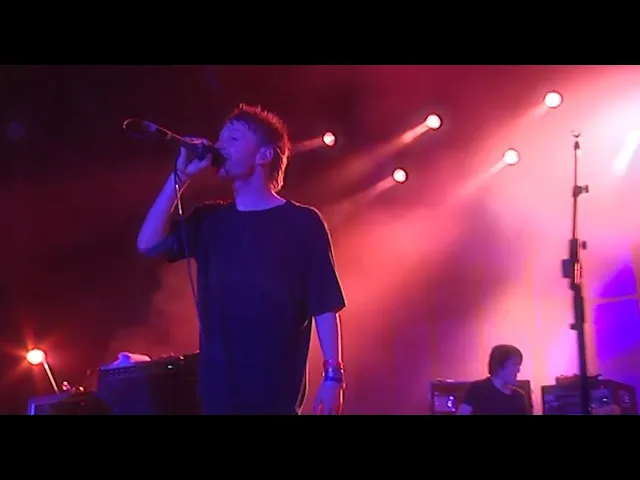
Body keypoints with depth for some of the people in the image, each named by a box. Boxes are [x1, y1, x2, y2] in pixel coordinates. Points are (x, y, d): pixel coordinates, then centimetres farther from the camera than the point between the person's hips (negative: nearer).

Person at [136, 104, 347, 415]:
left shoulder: (301, 222, -1)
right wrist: (181, 177, -1)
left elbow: (325, 305, -5)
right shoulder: (209, 220, 14)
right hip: (218, 392, 5)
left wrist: (333, 374, -12)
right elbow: (149, 244, 0)